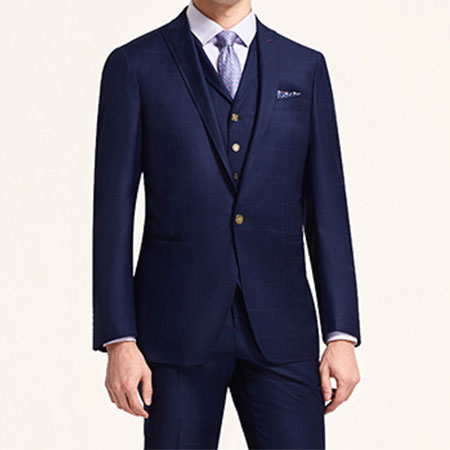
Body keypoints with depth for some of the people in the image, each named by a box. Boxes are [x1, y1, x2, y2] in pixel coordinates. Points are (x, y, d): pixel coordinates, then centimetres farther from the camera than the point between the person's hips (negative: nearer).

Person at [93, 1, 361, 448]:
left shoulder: (305, 67, 8)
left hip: (277, 327, 2)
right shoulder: (133, 66, 1)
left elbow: (326, 210, 6)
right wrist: (118, 342, -9)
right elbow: (113, 213, -2)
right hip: (178, 326, -2)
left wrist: (342, 336, 0)